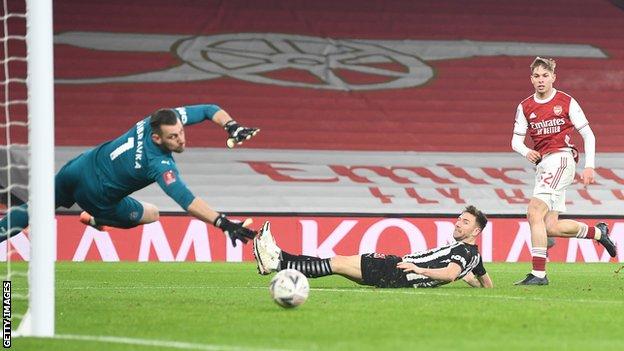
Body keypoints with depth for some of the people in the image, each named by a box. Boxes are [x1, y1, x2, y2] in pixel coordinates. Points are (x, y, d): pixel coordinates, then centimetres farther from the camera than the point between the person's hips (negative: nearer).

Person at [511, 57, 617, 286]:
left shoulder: (567, 102, 1)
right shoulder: (525, 107, 12)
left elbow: (588, 135, 4)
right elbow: (516, 140, 13)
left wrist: (589, 166, -4)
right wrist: (527, 152, -10)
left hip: (561, 158, -6)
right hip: (542, 163, 6)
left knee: (535, 212, -22)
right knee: (551, 227, 0)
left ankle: (538, 273, -23)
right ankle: (598, 232, 24)